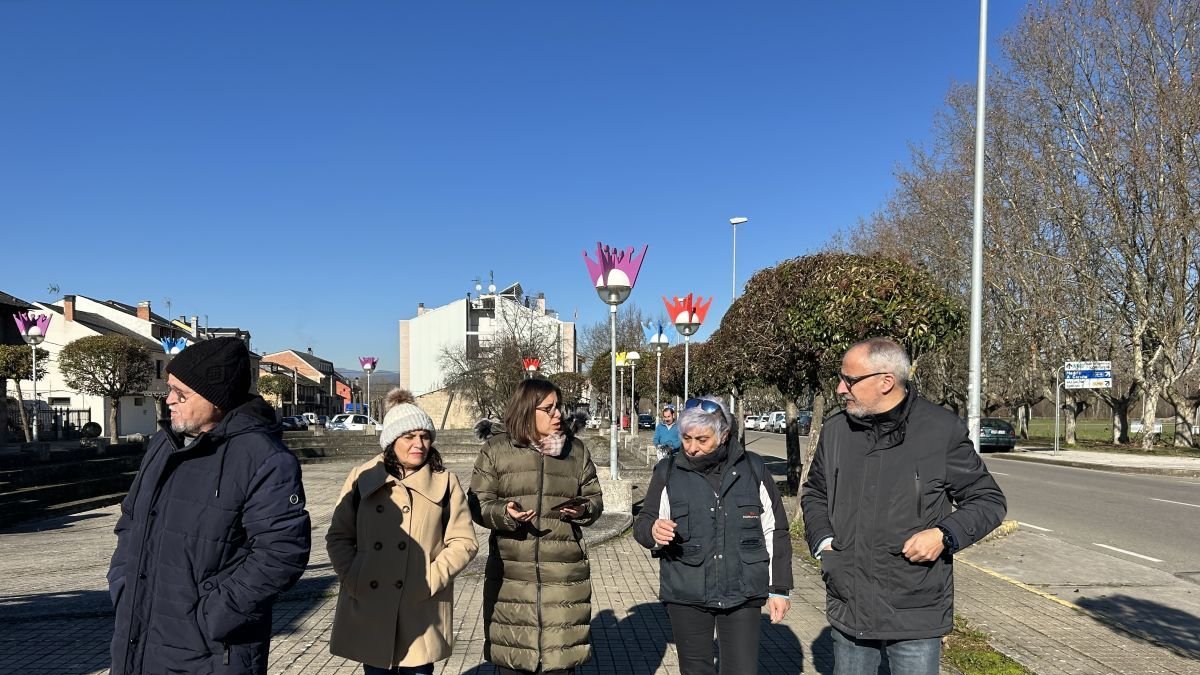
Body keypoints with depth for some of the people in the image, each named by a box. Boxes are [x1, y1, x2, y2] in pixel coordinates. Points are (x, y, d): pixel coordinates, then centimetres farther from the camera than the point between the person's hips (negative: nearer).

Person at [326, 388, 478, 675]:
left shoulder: (445, 482, 1)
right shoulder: (363, 477, 2)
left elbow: (463, 542, 0)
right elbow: (338, 536, 6)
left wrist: (431, 580, -11)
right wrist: (354, 580, -7)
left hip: (420, 612, -1)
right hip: (369, 608, 1)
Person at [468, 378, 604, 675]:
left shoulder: (577, 450, 9)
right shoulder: (496, 449, 2)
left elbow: (595, 499, 14)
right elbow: (477, 504, 2)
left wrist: (583, 510, -9)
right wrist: (504, 514, -18)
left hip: (565, 576, 1)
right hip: (511, 575, -1)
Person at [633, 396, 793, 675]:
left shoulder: (752, 469, -1)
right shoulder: (668, 472, -2)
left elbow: (775, 532, 6)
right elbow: (643, 523, 3)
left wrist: (779, 588, 5)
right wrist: (653, 531, -21)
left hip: (743, 594, 0)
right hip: (686, 597, 1)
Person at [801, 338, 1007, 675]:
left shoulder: (941, 429, -9)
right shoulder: (835, 430, 4)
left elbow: (989, 500, 0)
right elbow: (814, 492, 20)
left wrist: (945, 535, -16)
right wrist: (822, 540, 3)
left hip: (915, 616, -4)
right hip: (848, 610, 4)